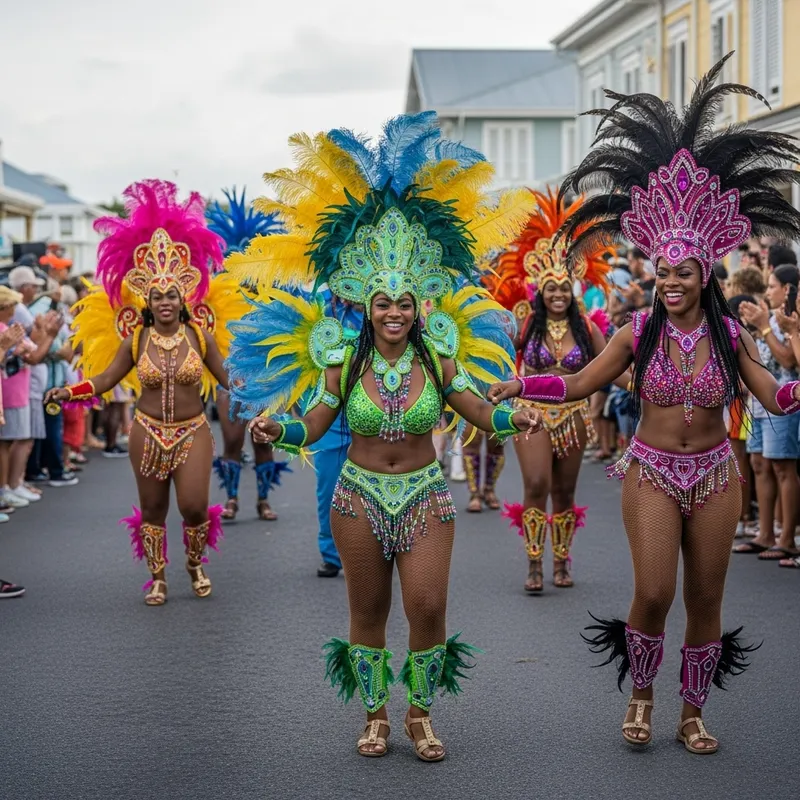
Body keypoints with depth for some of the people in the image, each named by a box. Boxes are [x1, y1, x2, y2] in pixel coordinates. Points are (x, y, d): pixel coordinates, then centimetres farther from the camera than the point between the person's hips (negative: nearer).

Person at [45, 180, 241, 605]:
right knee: (152, 508, 9)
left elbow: (227, 377, 2)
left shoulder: (200, 336, -4)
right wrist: (69, 392, -11)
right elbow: (104, 379, 1)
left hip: (192, 432, -1)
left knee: (194, 506, -8)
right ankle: (157, 577, 25)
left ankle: (196, 563, 21)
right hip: (147, 432, 1)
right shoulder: (135, 340, -3)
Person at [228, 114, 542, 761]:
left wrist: (513, 421, -18)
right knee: (368, 610, 8)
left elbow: (480, 411, 2)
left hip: (425, 494, 0)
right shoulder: (343, 363, -3)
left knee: (429, 606, -7)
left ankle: (421, 713, 13)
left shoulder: (438, 361, -3)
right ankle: (376, 714, 23)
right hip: (361, 495, 0)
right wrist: (277, 429, -20)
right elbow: (311, 428, -1)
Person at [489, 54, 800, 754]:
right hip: (652, 472, -1)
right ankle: (641, 697, 17)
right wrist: (520, 384, -10)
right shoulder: (640, 332, -4)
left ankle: (693, 714, 23)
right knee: (652, 594, -10)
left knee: (706, 598, 7)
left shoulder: (729, 335, -2)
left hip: (714, 474, 2)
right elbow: (579, 384, 1)